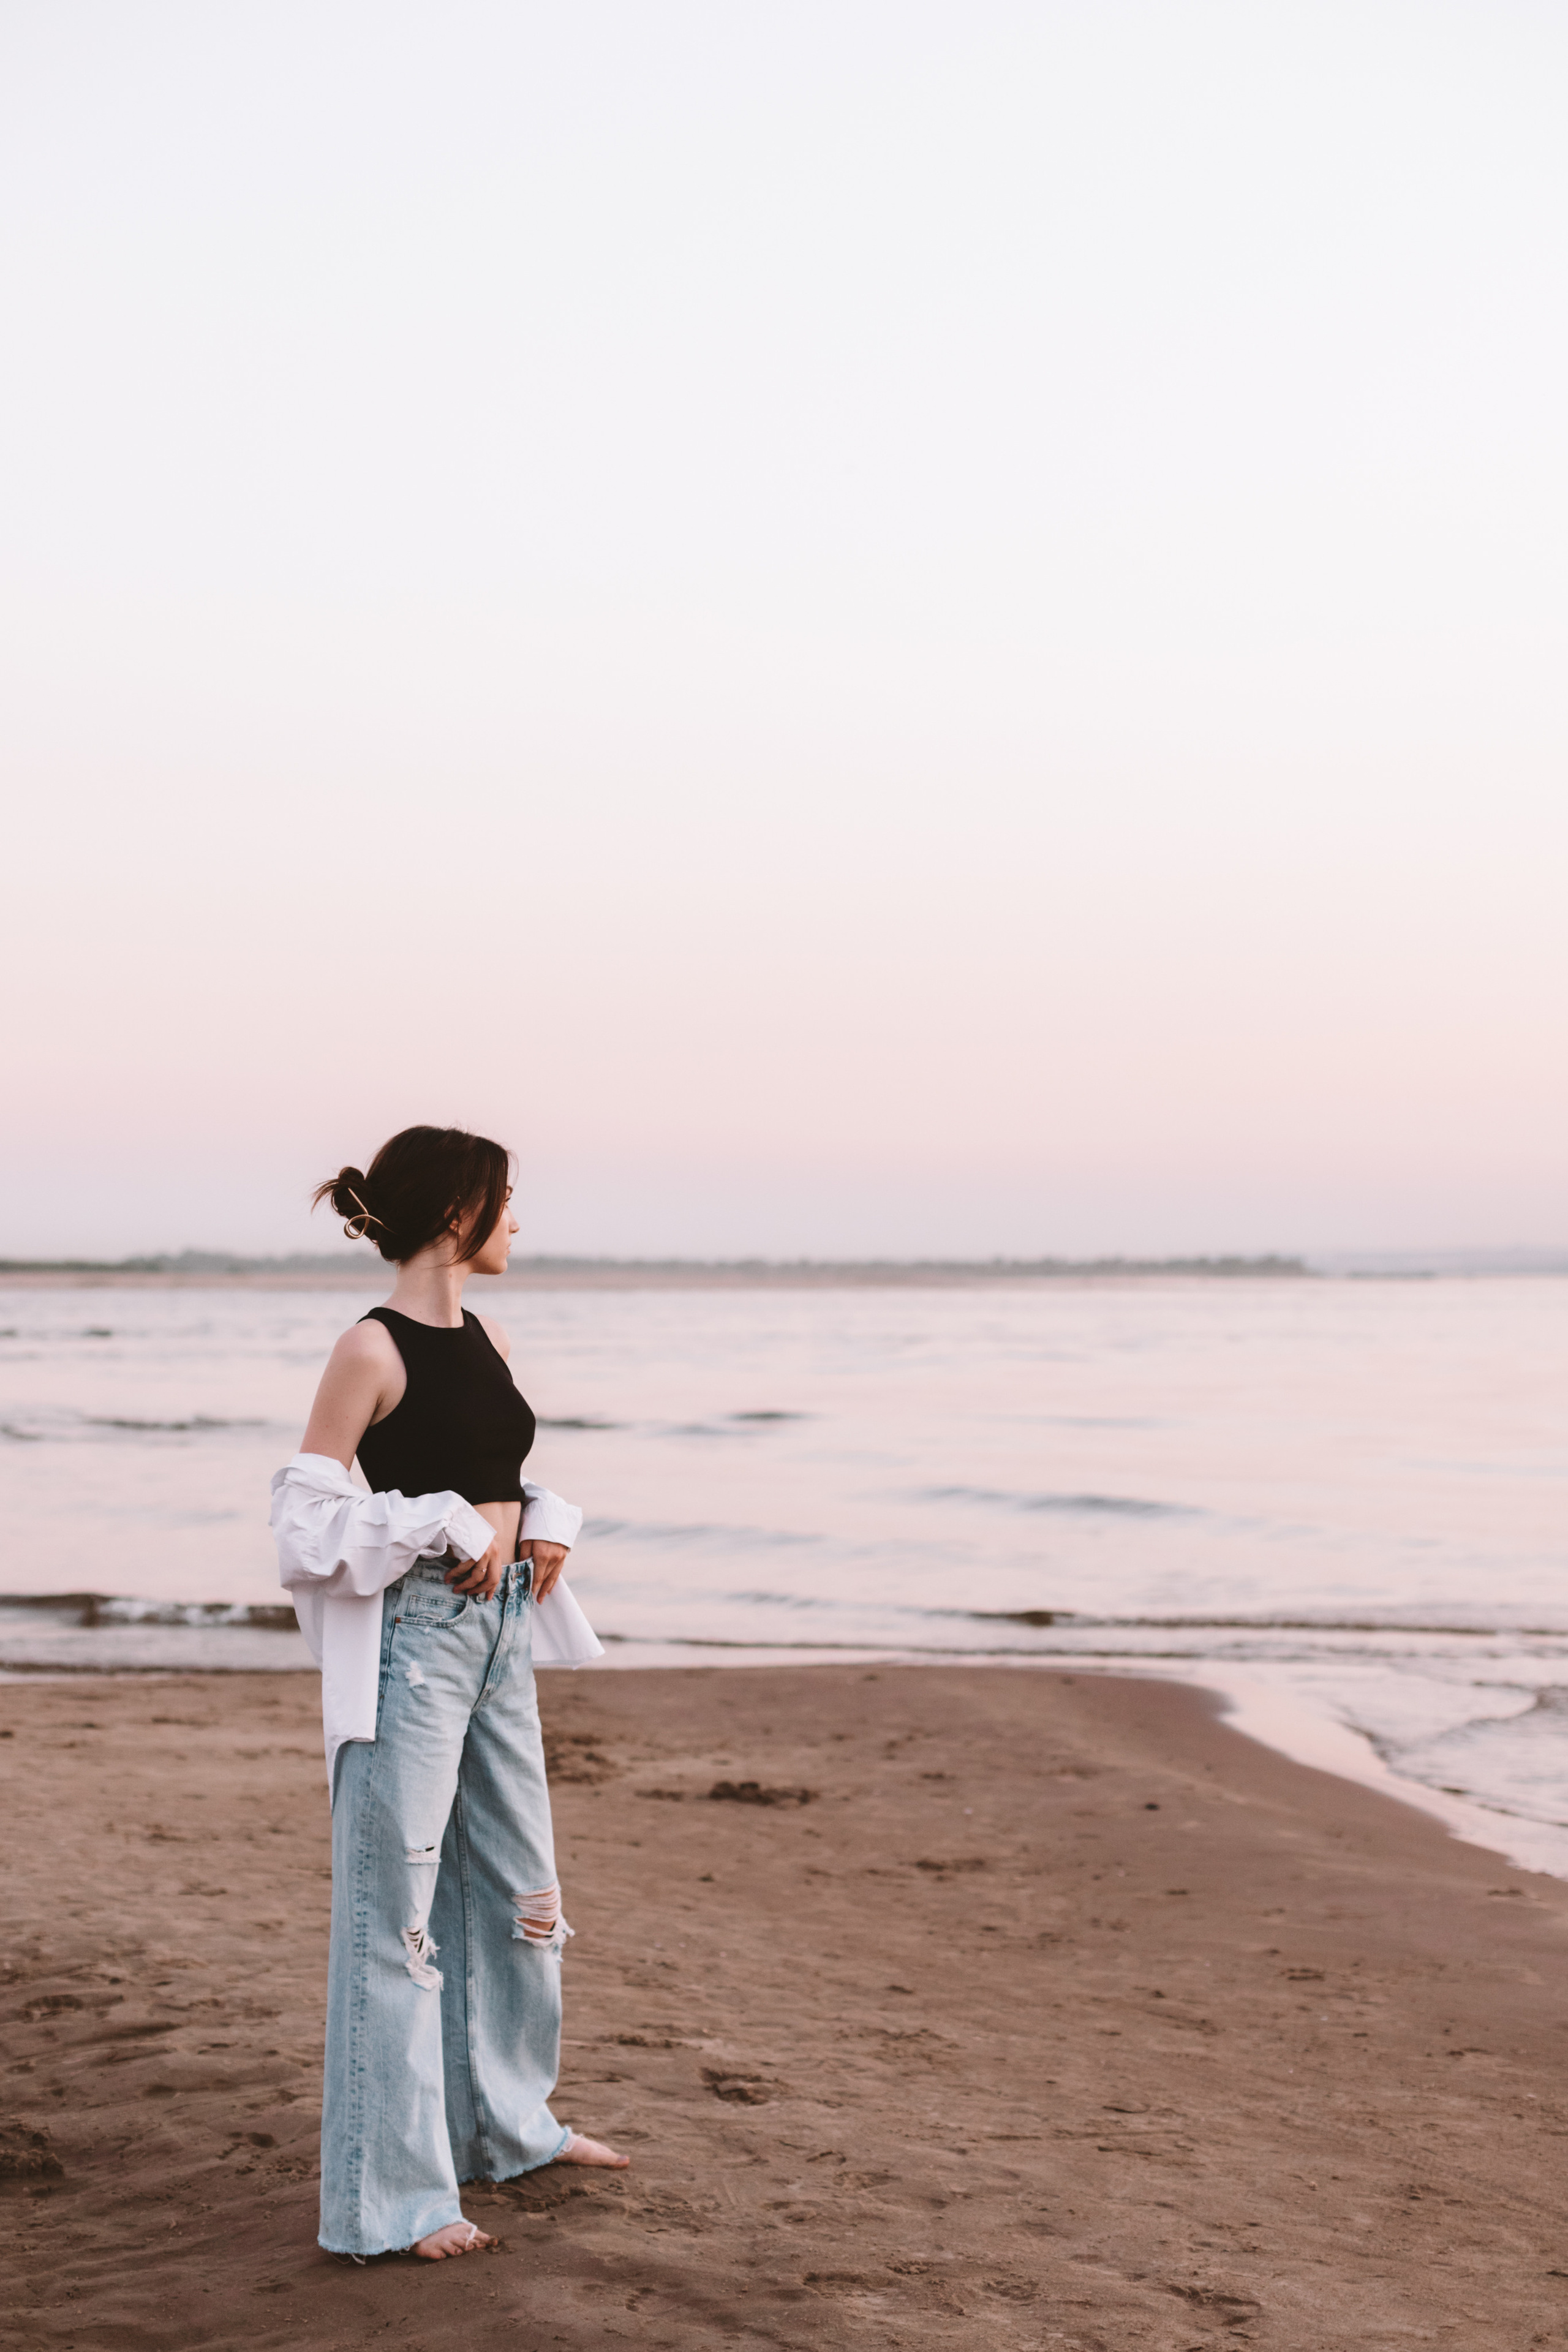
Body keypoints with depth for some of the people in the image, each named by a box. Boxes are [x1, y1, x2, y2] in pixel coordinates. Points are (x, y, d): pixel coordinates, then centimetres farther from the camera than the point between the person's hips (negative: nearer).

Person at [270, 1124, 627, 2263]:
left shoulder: (488, 1337, 9)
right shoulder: (373, 1352, -14)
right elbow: (306, 1525, -15)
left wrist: (545, 1524, -1)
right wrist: (447, 1526, -17)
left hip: (502, 1629, 9)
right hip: (415, 1635, -8)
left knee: (520, 1885, 19)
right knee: (399, 1910, -1)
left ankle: (510, 2120, 37)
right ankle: (391, 2195, 8)